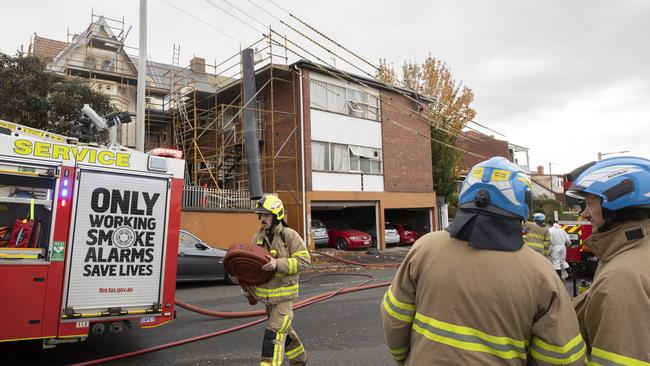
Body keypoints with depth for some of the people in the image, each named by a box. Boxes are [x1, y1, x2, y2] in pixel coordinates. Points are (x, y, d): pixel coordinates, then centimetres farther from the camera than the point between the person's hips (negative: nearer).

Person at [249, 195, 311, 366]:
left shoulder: (289, 235, -14)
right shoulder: (258, 236, 3)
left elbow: (304, 260, -19)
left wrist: (278, 264, -29)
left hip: (284, 294, -7)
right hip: (267, 294, 7)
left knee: (274, 333, -9)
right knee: (283, 329, 22)